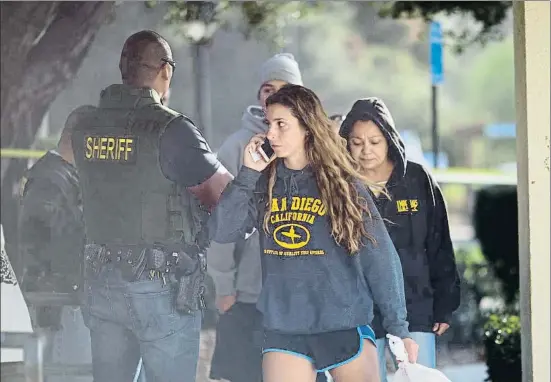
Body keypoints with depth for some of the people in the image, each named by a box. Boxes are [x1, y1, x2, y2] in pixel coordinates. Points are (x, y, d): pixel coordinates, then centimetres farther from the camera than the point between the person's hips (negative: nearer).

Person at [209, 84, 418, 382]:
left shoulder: (342, 183, -1)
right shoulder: (264, 182, 7)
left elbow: (379, 257, -1)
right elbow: (221, 232, -3)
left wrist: (398, 329, -4)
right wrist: (247, 174, -8)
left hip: (346, 327, -2)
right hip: (283, 332, 2)